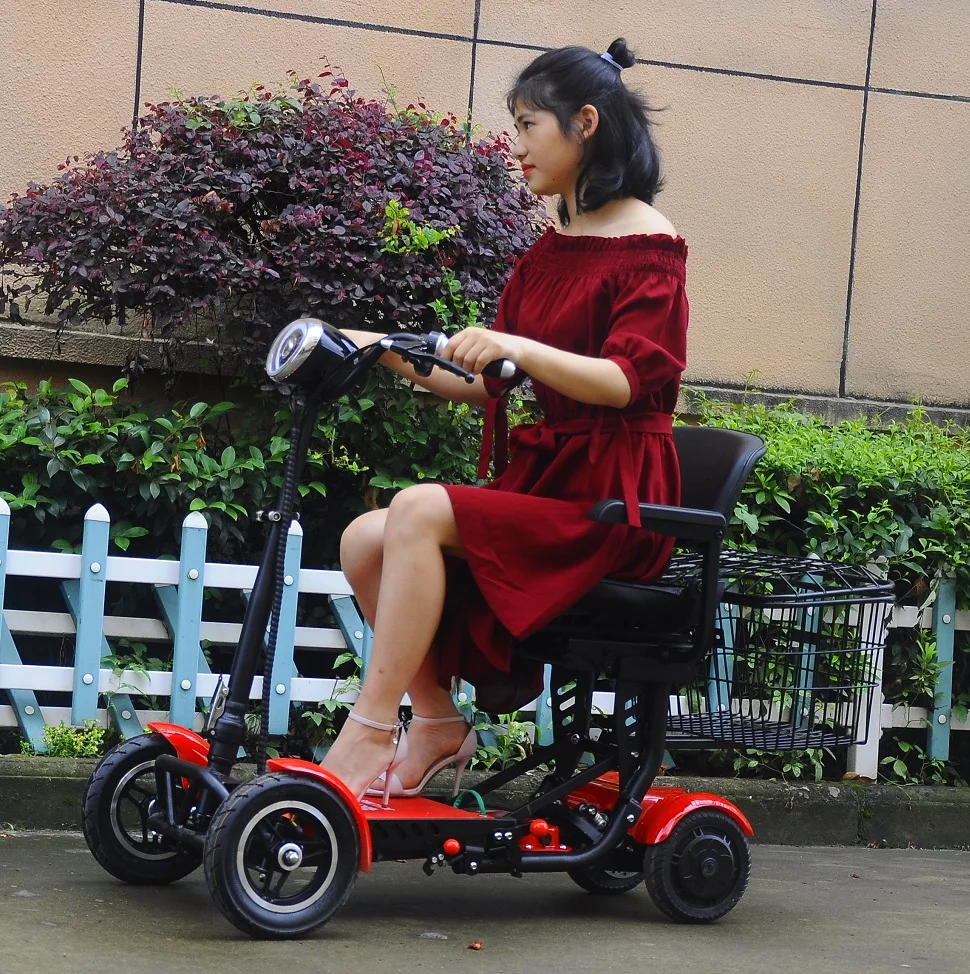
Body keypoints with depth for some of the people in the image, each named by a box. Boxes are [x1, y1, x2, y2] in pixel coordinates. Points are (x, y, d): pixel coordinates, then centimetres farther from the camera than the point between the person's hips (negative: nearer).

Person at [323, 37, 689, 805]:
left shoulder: (646, 246, -6)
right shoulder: (548, 253, 19)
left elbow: (627, 380, -19)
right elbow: (490, 385, 19)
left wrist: (519, 348, -32)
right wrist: (394, 355, 8)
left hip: (608, 503, -8)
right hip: (538, 480, 8)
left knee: (419, 510, -28)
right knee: (366, 540, -12)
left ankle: (368, 736, -23)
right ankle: (436, 725, -1)